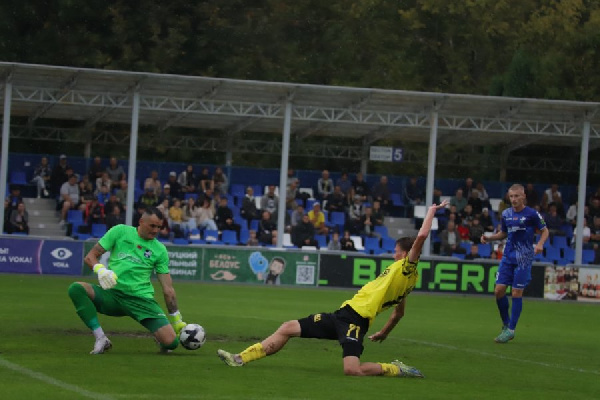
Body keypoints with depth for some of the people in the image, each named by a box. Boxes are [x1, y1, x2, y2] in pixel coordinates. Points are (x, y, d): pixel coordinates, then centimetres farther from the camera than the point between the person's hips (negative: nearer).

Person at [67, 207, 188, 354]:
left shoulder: (160, 250, 8)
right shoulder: (120, 232, 5)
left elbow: (168, 289, 9)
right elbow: (90, 257, 4)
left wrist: (178, 321, 7)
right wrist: (100, 269, -19)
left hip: (142, 299, 0)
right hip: (112, 293, 0)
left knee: (171, 342, -21)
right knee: (76, 288, -28)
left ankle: (161, 340, 20)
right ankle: (101, 339, -21)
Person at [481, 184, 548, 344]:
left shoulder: (532, 214, -7)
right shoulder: (506, 214, 8)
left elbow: (544, 231, 1)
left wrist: (540, 244, -17)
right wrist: (489, 238, 6)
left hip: (524, 258, -5)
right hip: (508, 257, 5)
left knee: (517, 293, -6)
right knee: (499, 290, -3)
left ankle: (510, 330, 2)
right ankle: (506, 324, 16)